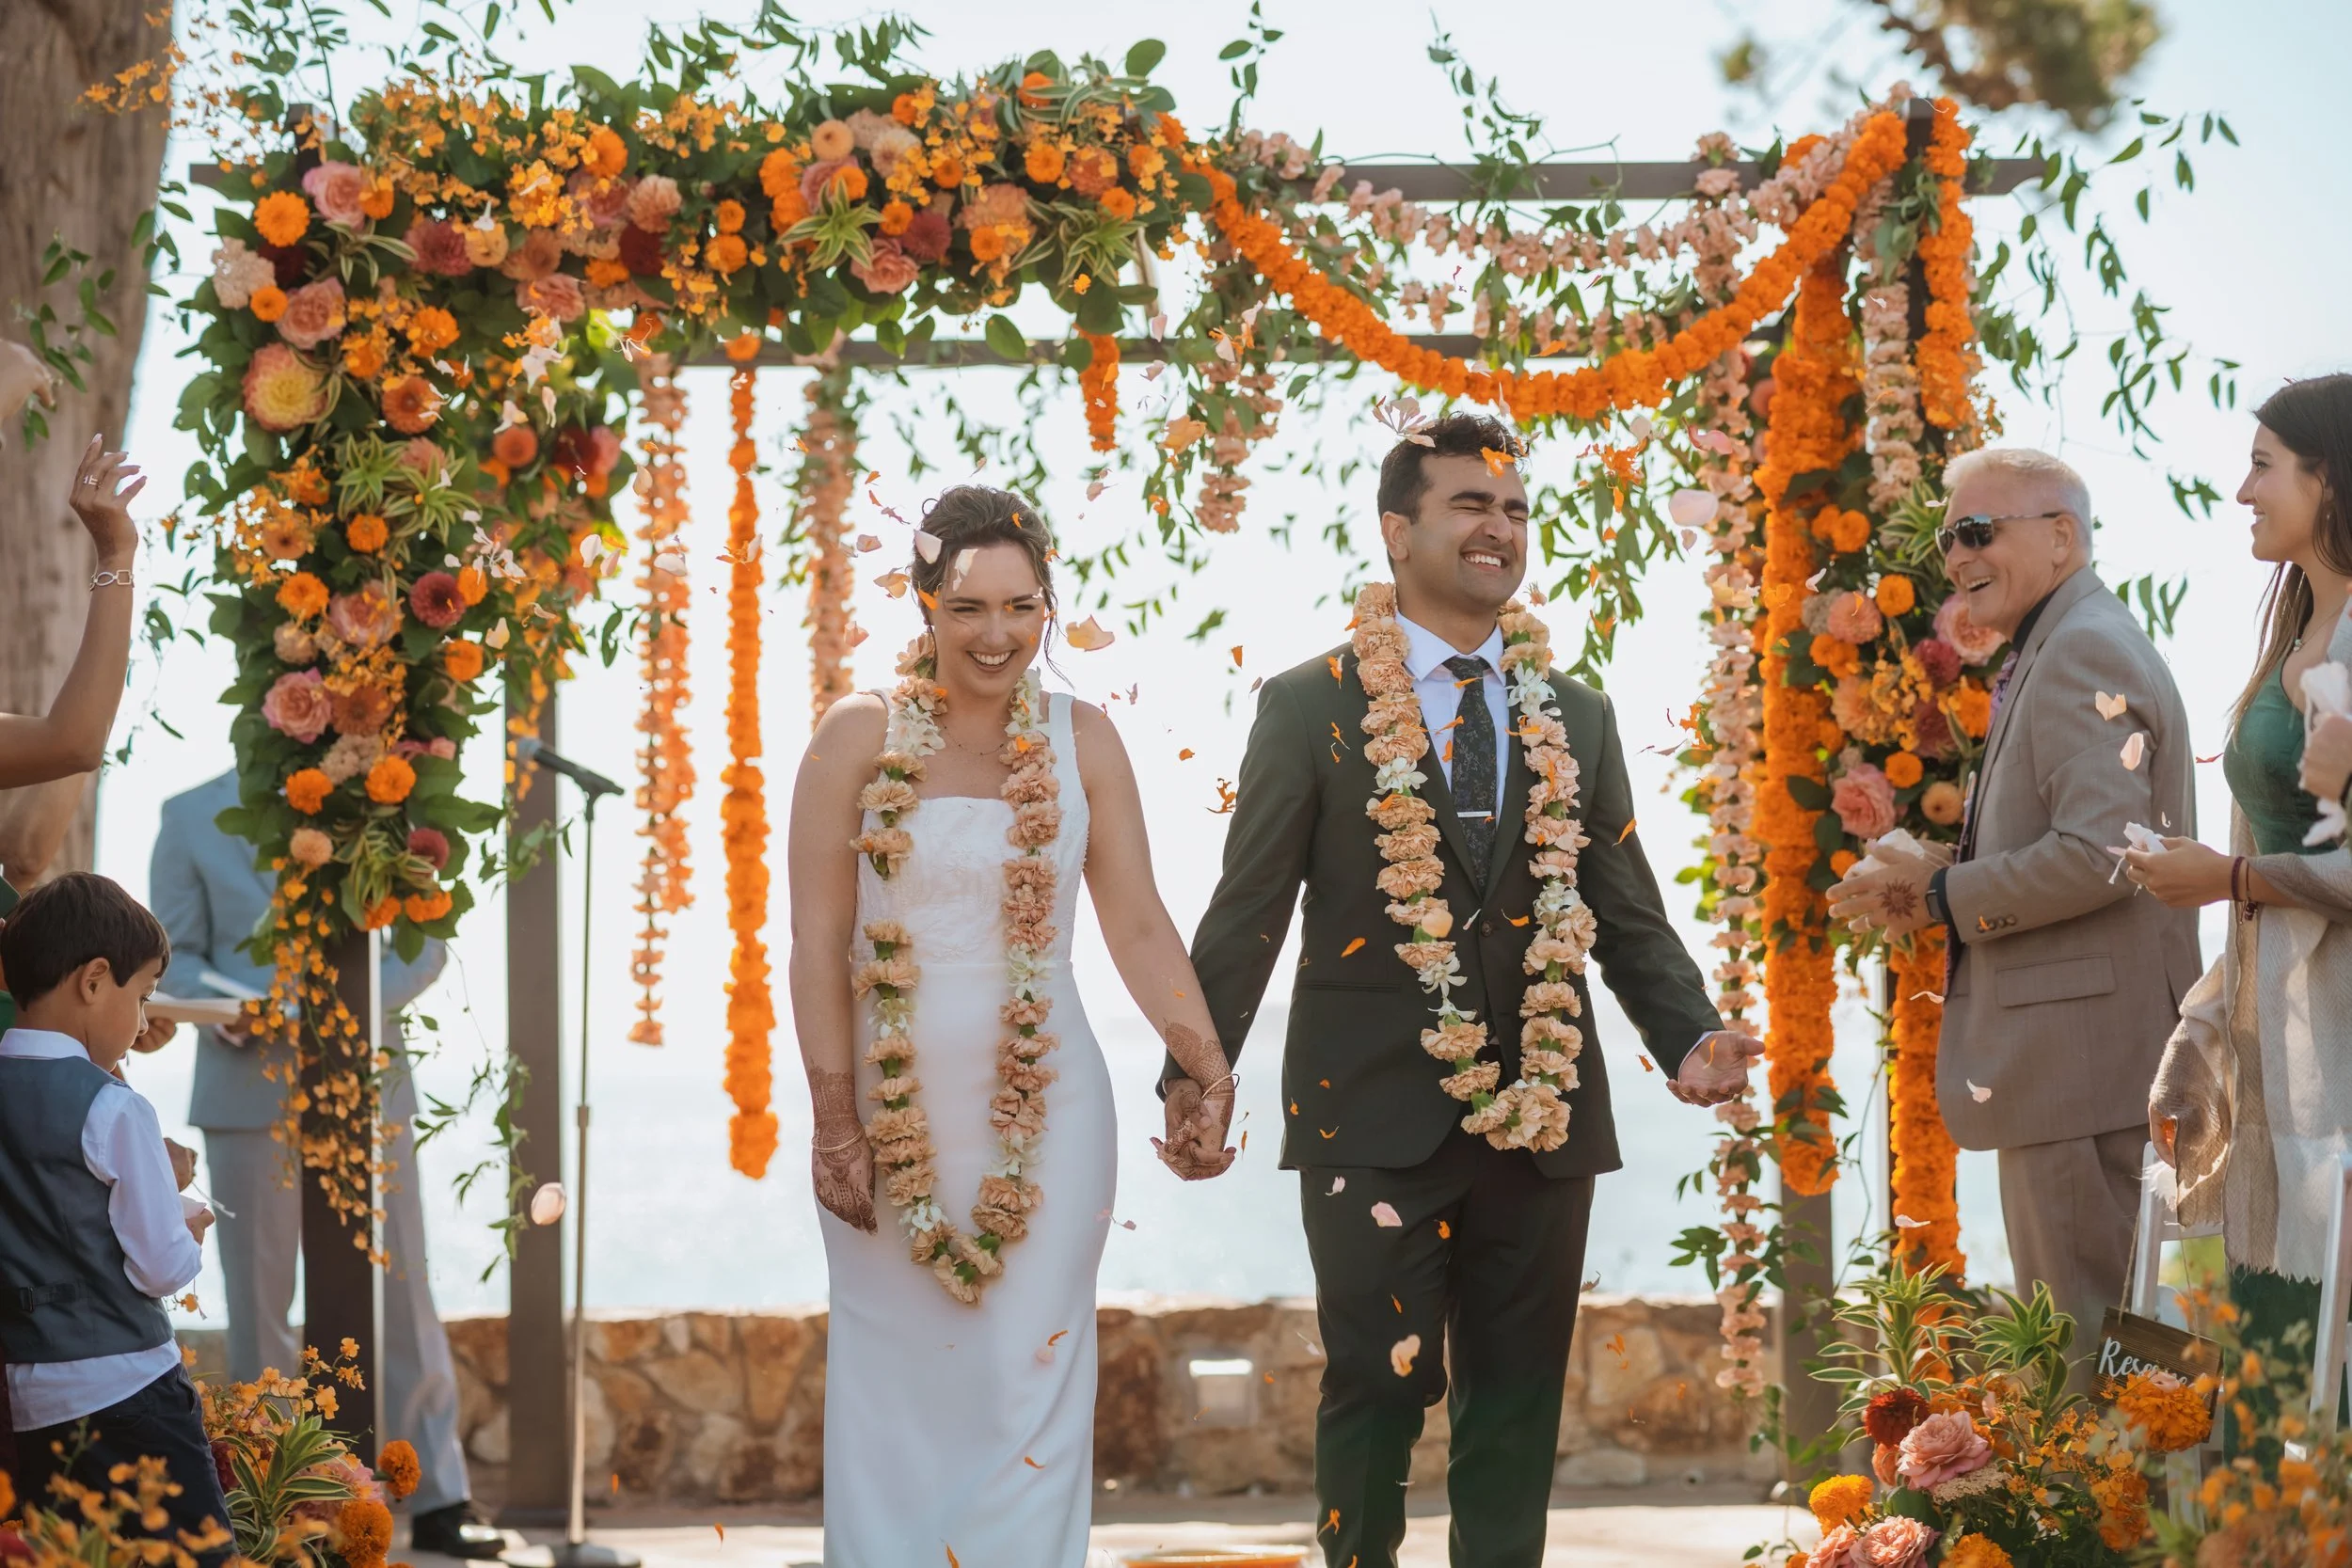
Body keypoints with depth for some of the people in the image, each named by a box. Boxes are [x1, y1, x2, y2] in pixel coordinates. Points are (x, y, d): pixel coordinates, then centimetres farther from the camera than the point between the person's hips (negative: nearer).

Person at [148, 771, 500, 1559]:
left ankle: (439, 1501, 6)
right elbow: (172, 953, 3)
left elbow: (423, 941, 3)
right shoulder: (191, 818, 4)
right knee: (260, 1301, 5)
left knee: (400, 1289, 1)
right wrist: (220, 1009, -18)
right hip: (249, 1089, 0)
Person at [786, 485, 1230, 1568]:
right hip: (890, 1103, -1)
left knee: (1027, 1388, 0)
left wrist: (1208, 1072, -8)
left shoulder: (1082, 741, 3)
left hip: (1044, 1107, 1)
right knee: (898, 1391, 4)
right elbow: (818, 941, -4)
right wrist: (834, 1122, -8)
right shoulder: (860, 738, -2)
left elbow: (1139, 927, 1)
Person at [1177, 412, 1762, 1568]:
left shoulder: (1577, 720, 12)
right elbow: (1248, 908, -3)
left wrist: (1690, 1038, -6)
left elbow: (1628, 914, 11)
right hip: (1377, 1114, -4)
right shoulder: (1310, 709, 0)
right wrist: (1197, 1068, -13)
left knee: (1517, 1400, 8)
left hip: (1539, 1112, 4)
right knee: (1377, 1387, 0)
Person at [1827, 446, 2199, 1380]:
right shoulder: (2052, 653, 20)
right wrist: (1935, 900, 7)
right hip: (2056, 1058, 11)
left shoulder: (2085, 652, -13)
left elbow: (2099, 853, -24)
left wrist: (1943, 895, -13)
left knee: (2087, 1329, -7)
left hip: (2086, 1050, -11)